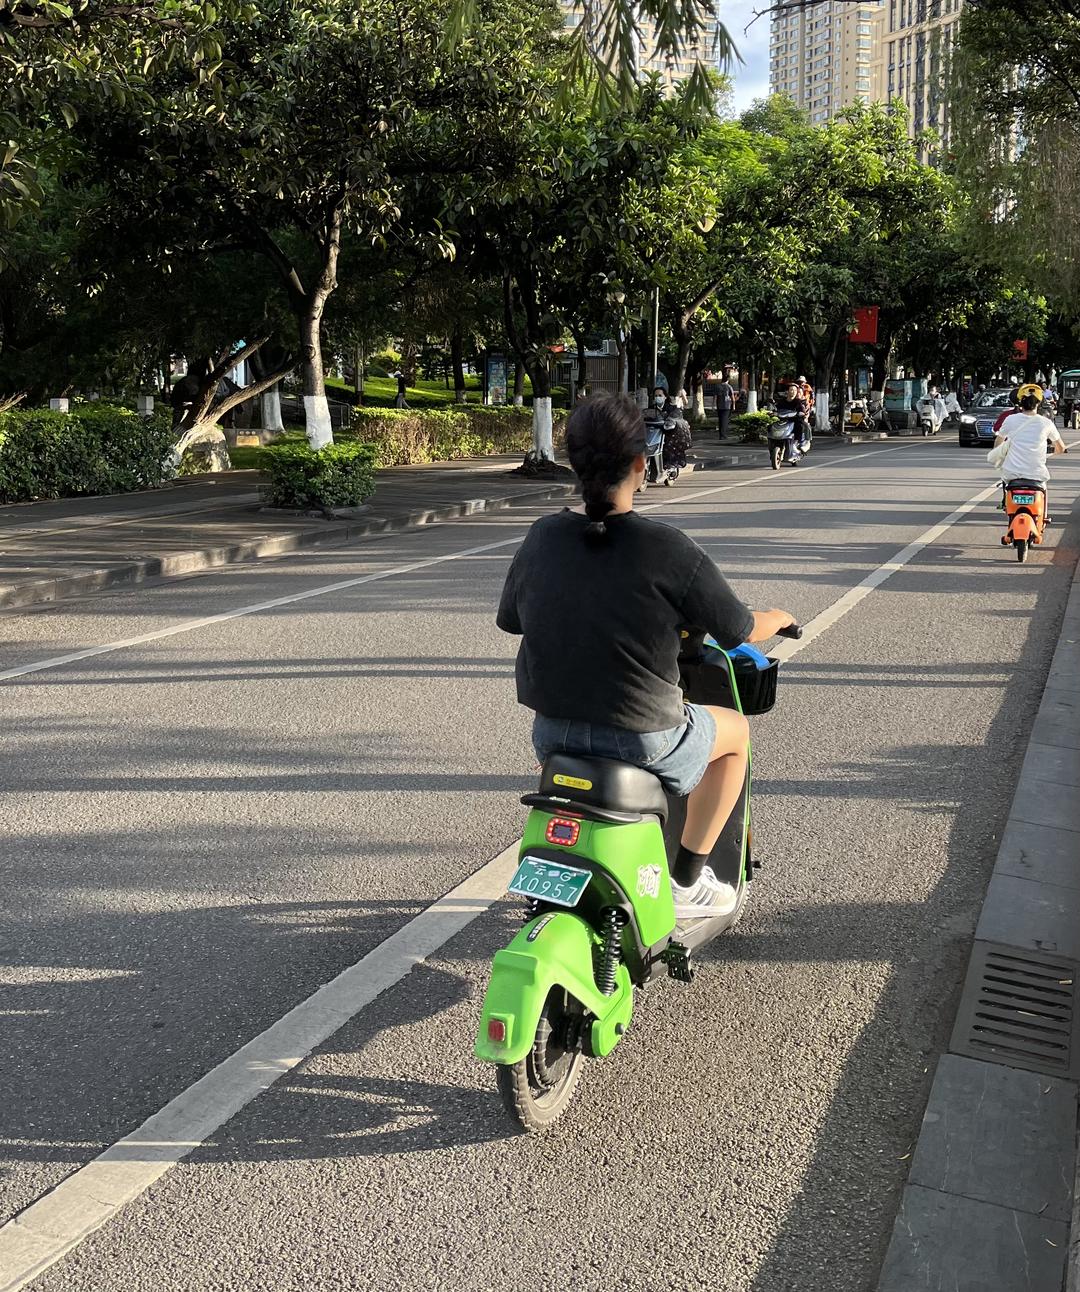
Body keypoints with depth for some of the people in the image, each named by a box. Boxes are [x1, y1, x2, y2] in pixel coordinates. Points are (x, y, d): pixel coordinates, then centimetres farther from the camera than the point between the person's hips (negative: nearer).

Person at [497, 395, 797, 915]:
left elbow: (509, 618, 12)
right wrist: (777, 618, 16)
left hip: (551, 735, 5)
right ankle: (688, 877, 26)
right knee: (734, 731, 24)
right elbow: (739, 630, -7)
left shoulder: (541, 537, -4)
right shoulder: (666, 547, -17)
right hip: (642, 741, -5)